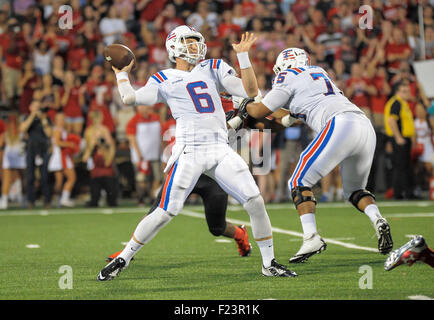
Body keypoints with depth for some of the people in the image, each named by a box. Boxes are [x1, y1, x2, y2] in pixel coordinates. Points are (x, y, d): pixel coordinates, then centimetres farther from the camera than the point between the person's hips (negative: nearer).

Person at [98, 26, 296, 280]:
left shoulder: (213, 69, 17)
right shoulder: (165, 80, 10)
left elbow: (251, 91, 9)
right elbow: (130, 98, 0)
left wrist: (244, 56, 3)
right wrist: (122, 73, 17)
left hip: (221, 151, 3)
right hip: (189, 152, -3)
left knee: (255, 202, -6)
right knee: (166, 212, -8)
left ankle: (269, 263, 9)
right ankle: (122, 260, 7)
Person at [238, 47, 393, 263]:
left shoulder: (289, 77, 10)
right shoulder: (319, 73, 32)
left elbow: (261, 111, 17)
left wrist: (246, 106, 36)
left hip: (341, 125, -8)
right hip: (365, 126, 8)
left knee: (299, 183, 1)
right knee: (354, 190, 23)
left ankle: (311, 237, -14)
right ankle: (377, 220, -4)